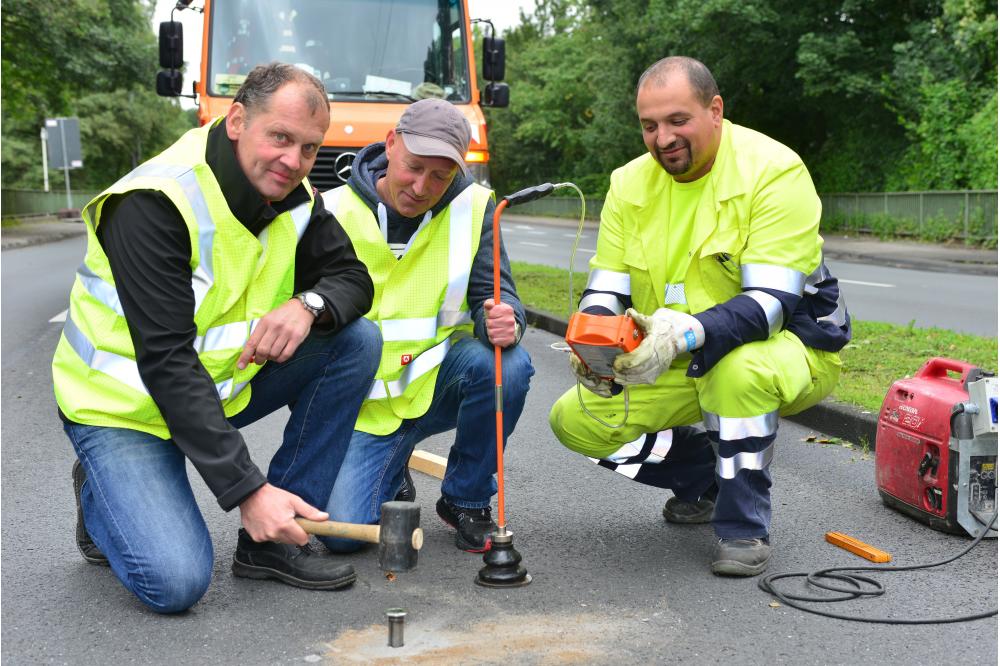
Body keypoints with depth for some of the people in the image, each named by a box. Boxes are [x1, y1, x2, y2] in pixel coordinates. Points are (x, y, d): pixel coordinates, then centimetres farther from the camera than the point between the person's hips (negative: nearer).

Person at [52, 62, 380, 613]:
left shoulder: (293, 197, -5)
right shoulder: (155, 202, -27)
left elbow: (352, 278, 1)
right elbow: (166, 361, -31)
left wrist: (308, 304, -27)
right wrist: (246, 489, -33)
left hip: (226, 379, 7)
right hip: (125, 404, -7)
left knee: (357, 341, -12)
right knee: (175, 582, -23)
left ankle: (271, 539, -6)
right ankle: (100, 491, 12)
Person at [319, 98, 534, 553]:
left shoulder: (473, 207, -4)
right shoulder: (335, 212, -7)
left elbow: (496, 294, -10)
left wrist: (504, 321, -33)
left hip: (439, 380, 1)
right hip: (365, 403, -1)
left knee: (507, 365, -32)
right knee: (341, 532, -19)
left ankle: (467, 499, -5)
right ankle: (391, 482, 21)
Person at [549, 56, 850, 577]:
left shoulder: (774, 171, -19)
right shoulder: (630, 183, -2)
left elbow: (772, 300, -29)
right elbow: (605, 290, -3)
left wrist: (683, 334, -45)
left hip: (789, 347, -6)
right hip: (673, 364, 6)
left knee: (737, 368, -41)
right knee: (573, 420, -6)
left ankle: (744, 524, -16)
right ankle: (705, 475, 15)